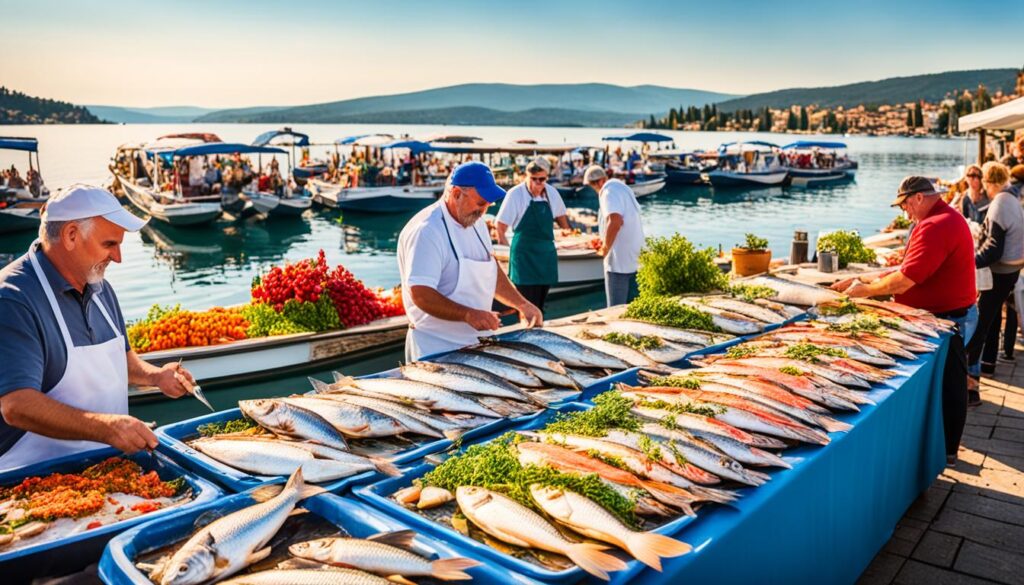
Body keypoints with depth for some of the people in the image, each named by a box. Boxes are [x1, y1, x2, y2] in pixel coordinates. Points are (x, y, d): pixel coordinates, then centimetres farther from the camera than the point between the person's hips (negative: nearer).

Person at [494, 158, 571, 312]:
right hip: (524, 255, -5)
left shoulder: (552, 193, 4)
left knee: (539, 307, 12)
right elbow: (500, 227, -8)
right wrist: (510, 250, -6)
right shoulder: (515, 194, -10)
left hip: (546, 253, 5)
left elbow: (561, 217, 23)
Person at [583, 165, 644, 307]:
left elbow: (615, 221, -27)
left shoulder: (609, 192, -13)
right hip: (635, 259, 9)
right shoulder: (622, 188, 17)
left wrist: (605, 248, -16)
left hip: (619, 259, -9)